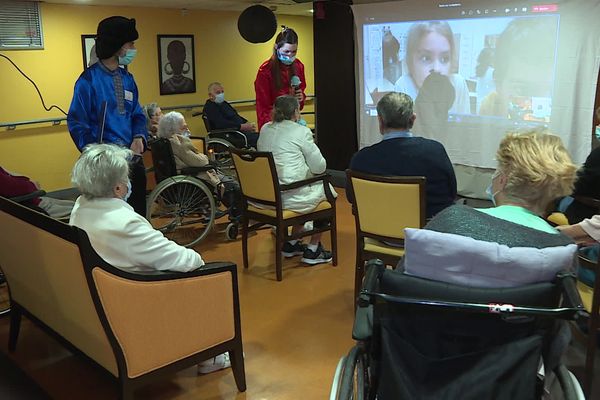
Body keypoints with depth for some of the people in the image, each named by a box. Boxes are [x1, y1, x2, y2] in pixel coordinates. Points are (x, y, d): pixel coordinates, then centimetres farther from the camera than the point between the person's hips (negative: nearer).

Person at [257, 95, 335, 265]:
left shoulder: (265, 129, 9)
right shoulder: (301, 132, -9)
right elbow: (319, 167, -6)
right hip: (289, 197, -7)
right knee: (326, 189, 19)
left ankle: (292, 244, 32)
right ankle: (313, 249, 19)